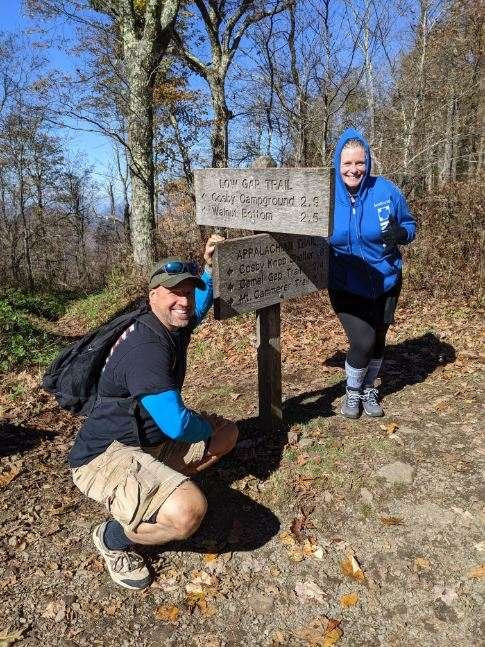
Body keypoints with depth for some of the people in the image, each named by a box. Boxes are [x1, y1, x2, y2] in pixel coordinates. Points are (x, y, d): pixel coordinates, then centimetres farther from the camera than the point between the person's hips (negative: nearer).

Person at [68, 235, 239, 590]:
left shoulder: (175, 324, 3)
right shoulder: (146, 347, -27)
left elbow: (202, 306, 29)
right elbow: (176, 425, -30)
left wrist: (210, 265, 16)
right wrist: (207, 426, -9)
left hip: (152, 440, 10)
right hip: (106, 455, -10)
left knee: (228, 433, 16)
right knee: (189, 511, -34)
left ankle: (154, 486, 11)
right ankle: (113, 538, -2)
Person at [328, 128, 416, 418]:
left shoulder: (386, 190, -10)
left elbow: (410, 225, 1)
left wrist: (400, 233, -21)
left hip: (385, 283, 2)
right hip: (346, 286, -2)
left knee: (378, 340, 14)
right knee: (362, 341, -12)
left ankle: (369, 390, 42)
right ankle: (352, 392, 20)